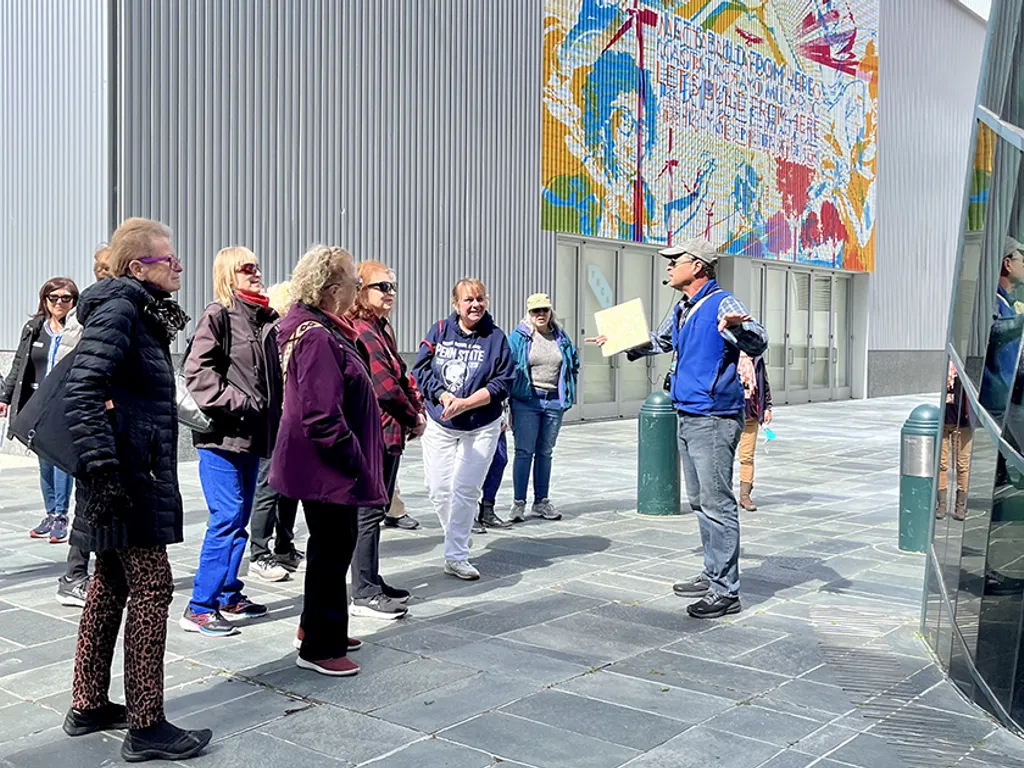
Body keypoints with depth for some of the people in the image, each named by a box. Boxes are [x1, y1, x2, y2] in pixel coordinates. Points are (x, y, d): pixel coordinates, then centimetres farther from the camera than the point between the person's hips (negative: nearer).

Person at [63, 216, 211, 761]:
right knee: (151, 587, -6)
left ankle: (89, 706, 28)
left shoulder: (142, 314, 16)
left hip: (136, 475, 10)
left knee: (110, 585, 16)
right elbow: (82, 391, -23)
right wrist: (102, 467, -28)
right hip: (126, 475, -10)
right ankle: (145, 727, 1)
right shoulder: (118, 309, -14)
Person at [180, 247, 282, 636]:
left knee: (240, 518, 13)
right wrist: (240, 403, -16)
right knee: (227, 518, -9)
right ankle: (199, 608, -1)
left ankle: (228, 596, 25)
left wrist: (273, 420, 10)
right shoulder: (218, 316, -7)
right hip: (221, 434, -7)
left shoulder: (265, 319, 13)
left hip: (252, 434, 7)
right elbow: (199, 373, -14)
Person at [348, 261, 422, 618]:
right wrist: (414, 420, -6)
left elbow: (400, 378, 18)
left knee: (376, 510, 16)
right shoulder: (362, 332, -16)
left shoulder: (381, 330, 17)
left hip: (389, 433, 10)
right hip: (376, 435, -10)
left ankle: (372, 583, 26)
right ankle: (365, 595, 3)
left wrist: (417, 408, 2)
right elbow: (385, 387, -19)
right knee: (370, 512, -4)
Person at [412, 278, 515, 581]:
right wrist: (444, 396, -18)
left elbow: (502, 382, -8)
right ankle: (458, 540, 30)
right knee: (438, 489, 3)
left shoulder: (496, 338, -3)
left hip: (481, 428, -2)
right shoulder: (439, 331, 1)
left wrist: (465, 403, -18)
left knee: (465, 490, -3)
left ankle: (456, 556, 8)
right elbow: (421, 369, -2)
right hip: (439, 424, 2)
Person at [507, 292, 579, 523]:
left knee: (545, 452, 11)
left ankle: (541, 502, 19)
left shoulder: (561, 338, 10)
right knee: (524, 451, -3)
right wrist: (509, 398, -7)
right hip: (526, 401, -4)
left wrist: (568, 394, 10)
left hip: (554, 402, 4)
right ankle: (519, 503, 2)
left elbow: (574, 365, 19)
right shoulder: (518, 337, -1)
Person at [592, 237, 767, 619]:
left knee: (717, 504, -8)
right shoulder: (681, 309, 14)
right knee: (700, 502, 16)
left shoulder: (722, 304, -14)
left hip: (714, 420, -10)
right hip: (687, 418, 10)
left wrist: (739, 326, -48)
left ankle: (726, 591, -3)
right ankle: (713, 576, 27)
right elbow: (659, 342, 33)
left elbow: (758, 345, -28)